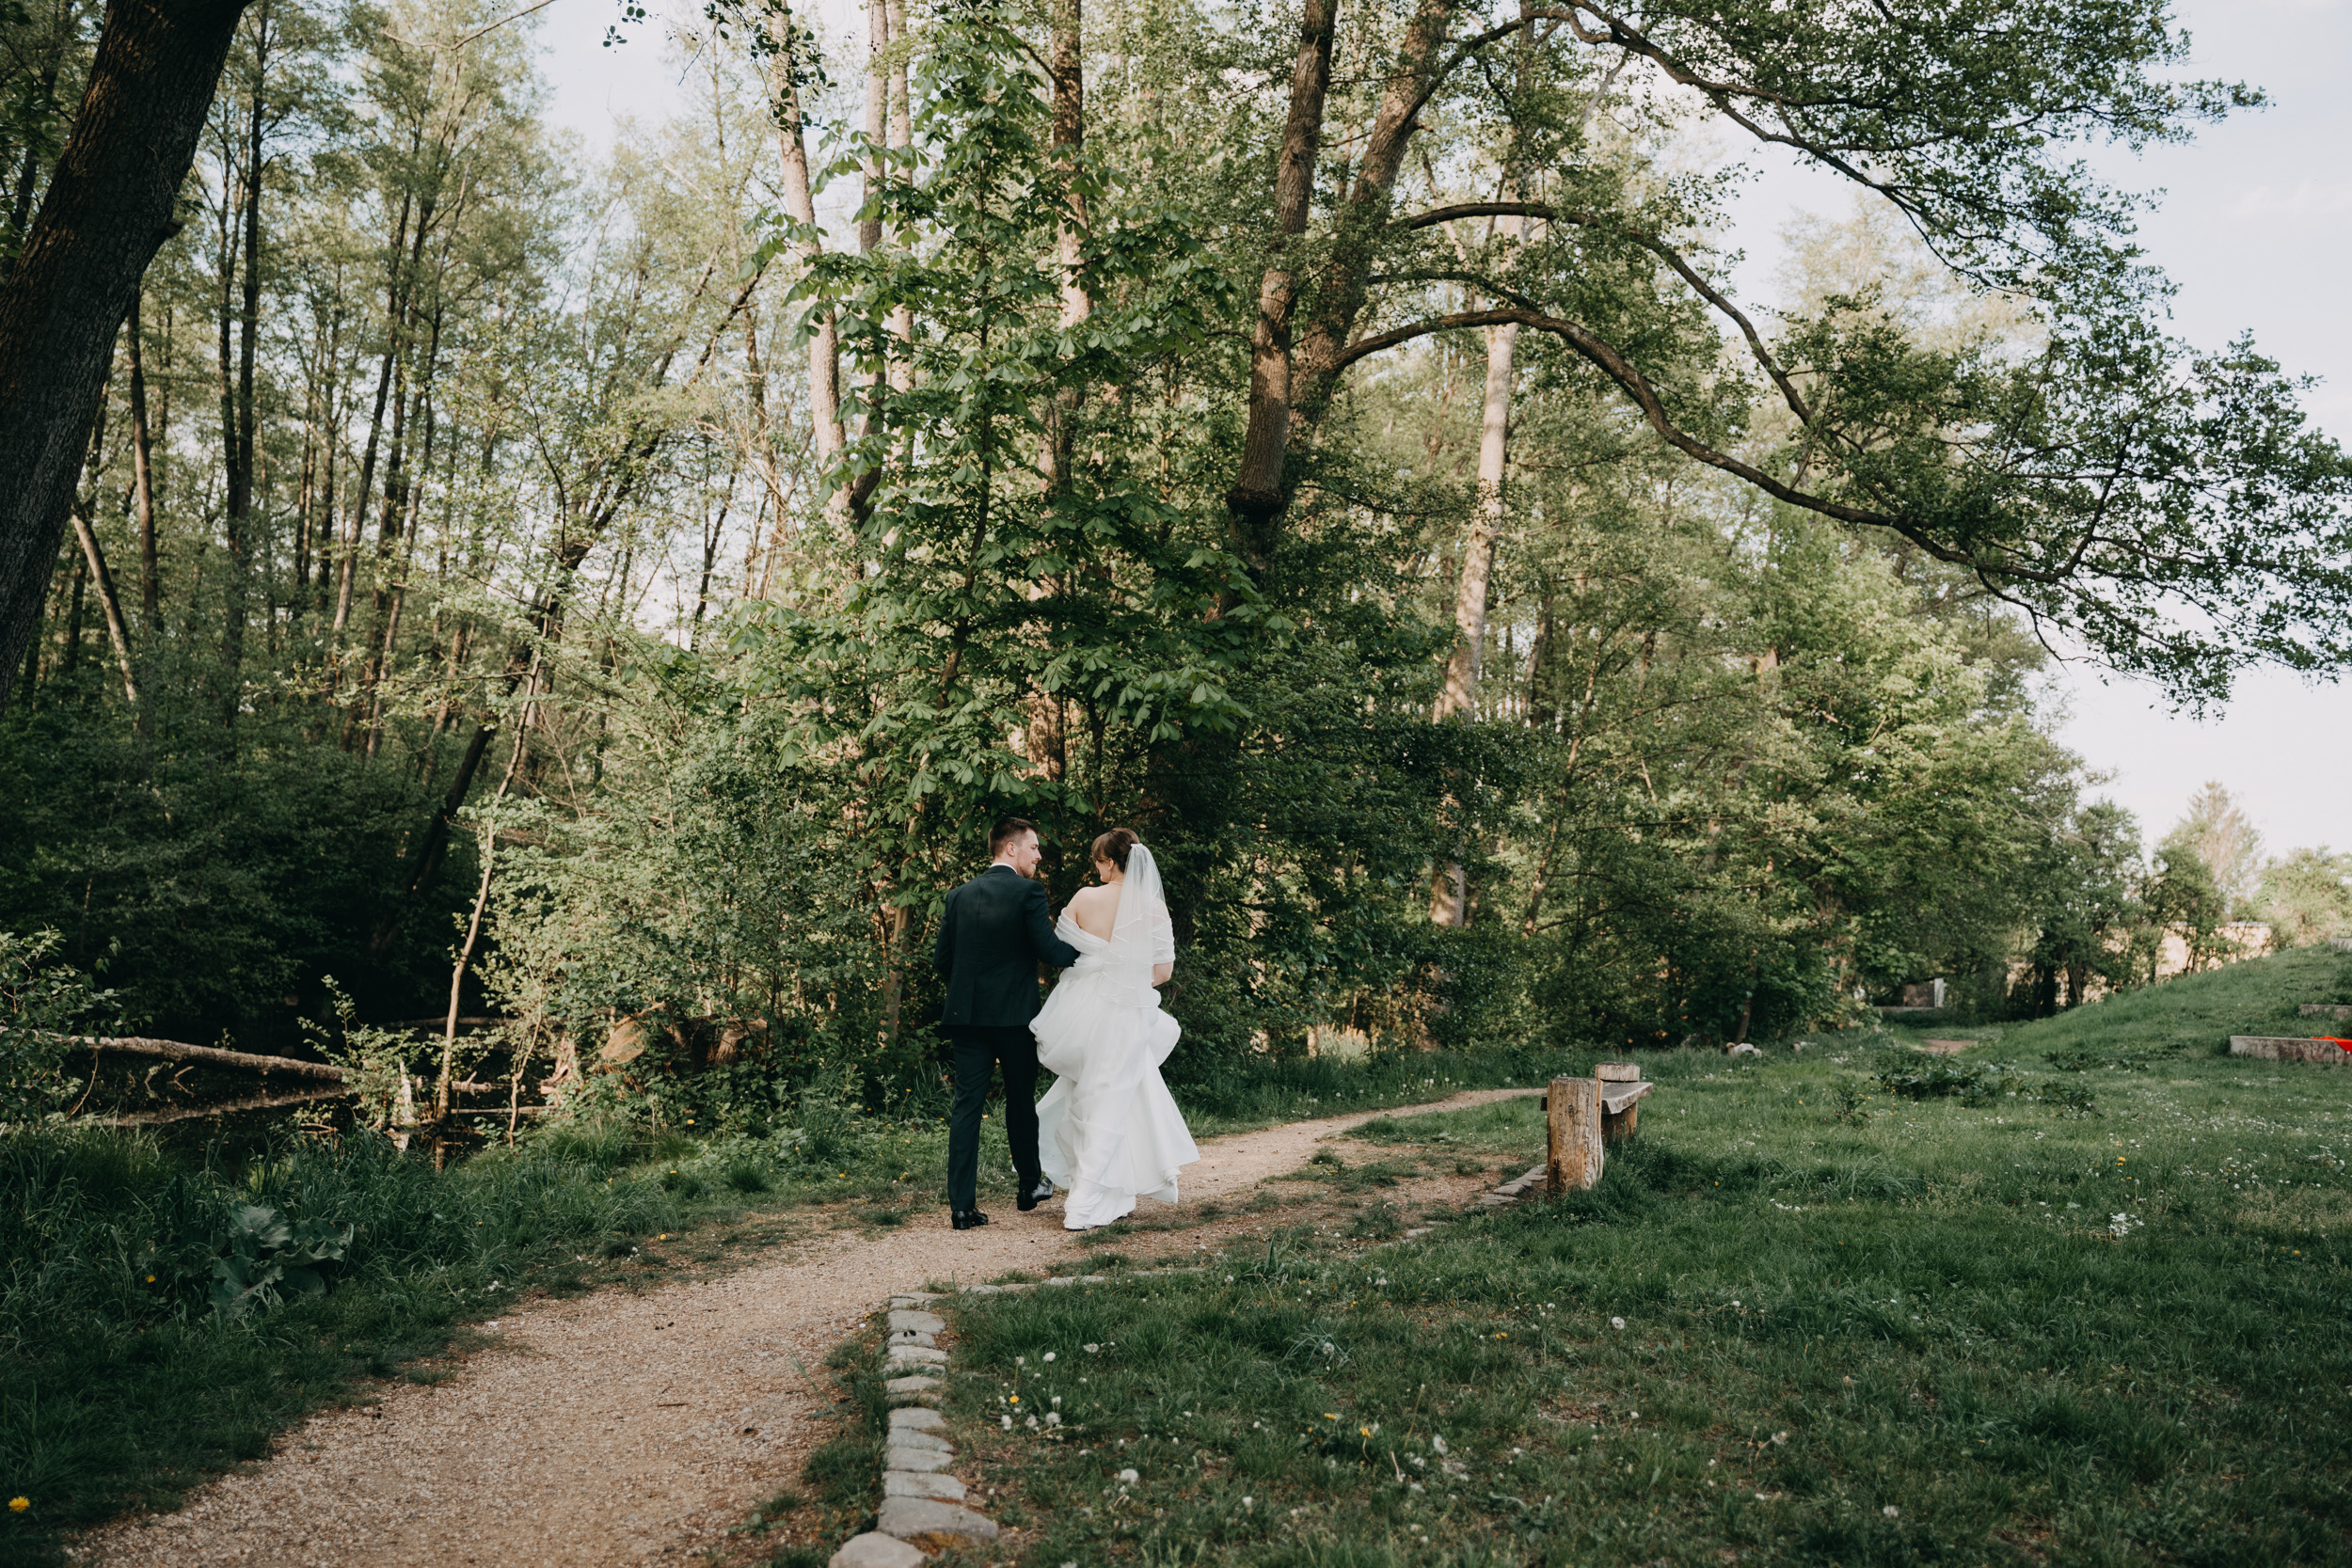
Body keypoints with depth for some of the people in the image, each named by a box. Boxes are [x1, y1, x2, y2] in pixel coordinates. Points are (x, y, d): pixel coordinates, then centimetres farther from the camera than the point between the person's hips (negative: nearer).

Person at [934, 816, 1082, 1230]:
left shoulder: (960, 895, 7)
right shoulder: (1028, 893, -9)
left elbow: (942, 958, 8)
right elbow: (1050, 952, -15)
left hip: (967, 1014, 4)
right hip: (1015, 1014, -3)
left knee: (967, 1105, 2)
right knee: (1021, 1100, 14)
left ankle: (962, 1205, -2)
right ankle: (1030, 1185, 30)